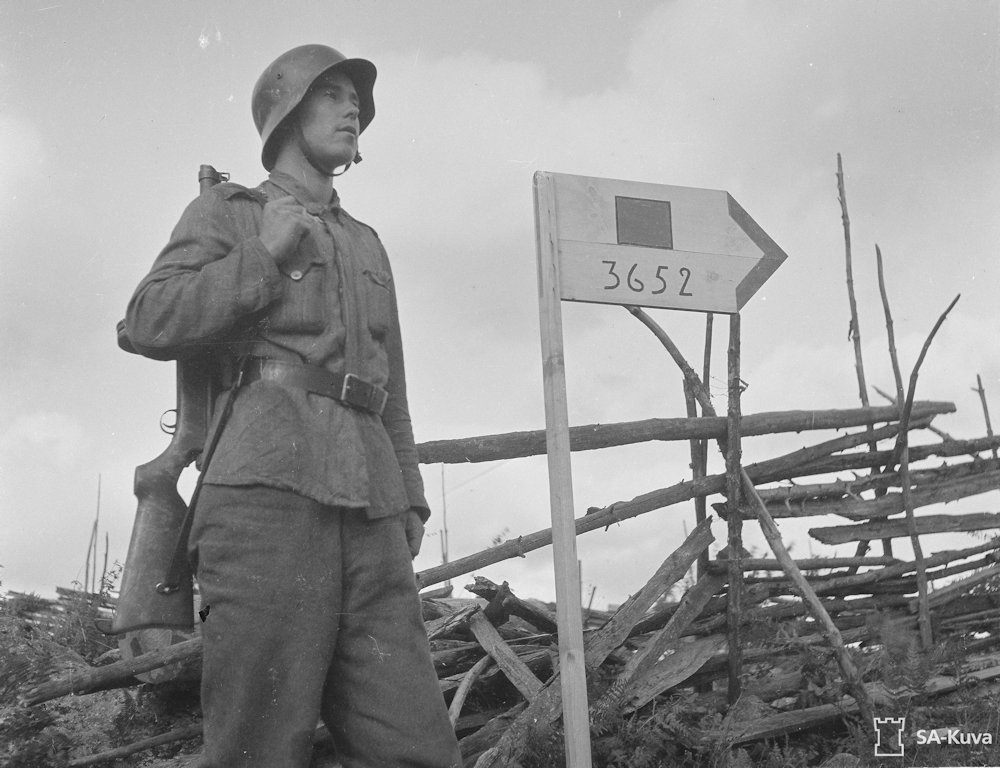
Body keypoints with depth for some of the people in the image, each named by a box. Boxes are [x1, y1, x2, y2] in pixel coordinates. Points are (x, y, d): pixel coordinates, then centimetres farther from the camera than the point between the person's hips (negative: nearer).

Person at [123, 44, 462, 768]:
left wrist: (409, 499, 17)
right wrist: (266, 256, 0)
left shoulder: (368, 244, 32)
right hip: (269, 485, -4)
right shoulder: (227, 212, 18)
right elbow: (150, 322, 3)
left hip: (368, 503, 5)